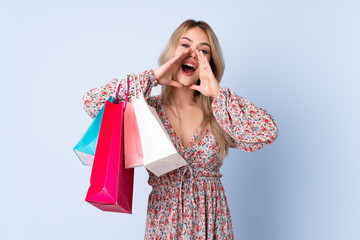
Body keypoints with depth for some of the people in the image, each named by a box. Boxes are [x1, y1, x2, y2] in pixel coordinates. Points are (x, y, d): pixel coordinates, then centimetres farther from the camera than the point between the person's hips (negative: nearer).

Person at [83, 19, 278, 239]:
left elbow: (268, 132, -16)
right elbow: (92, 102, -14)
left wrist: (218, 93, -15)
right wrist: (152, 78, -14)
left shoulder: (219, 111, -3)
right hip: (163, 222, 0)